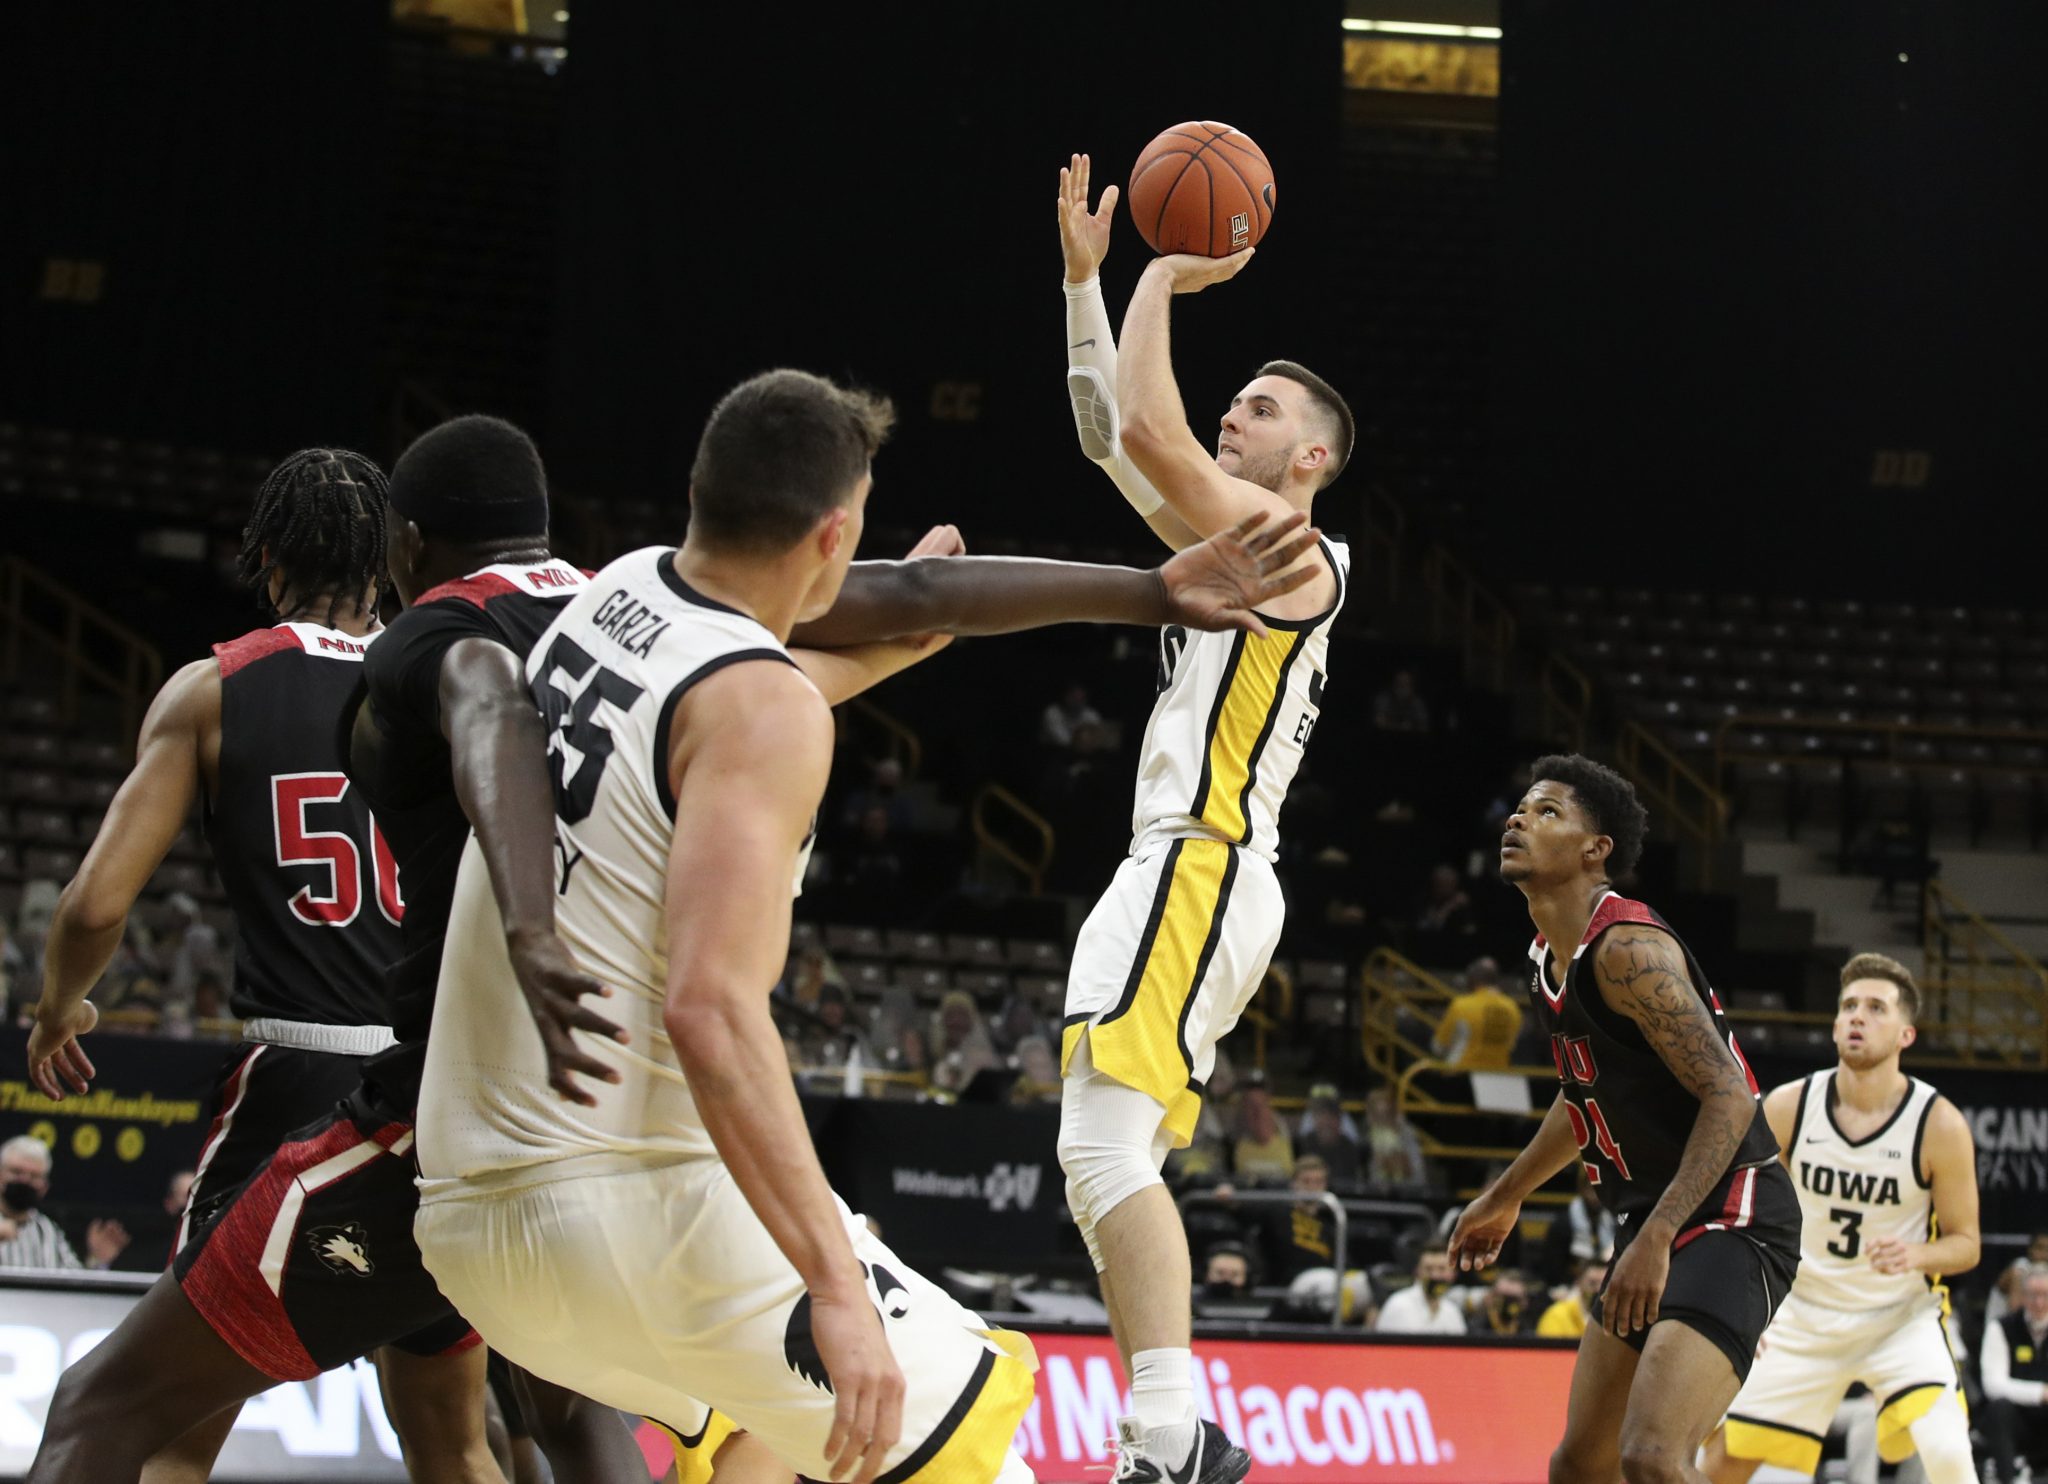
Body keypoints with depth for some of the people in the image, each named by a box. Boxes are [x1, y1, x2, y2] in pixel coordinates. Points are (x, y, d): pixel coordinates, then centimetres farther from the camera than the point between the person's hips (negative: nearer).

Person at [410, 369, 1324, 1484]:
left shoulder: (618, 590, 9)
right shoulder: (766, 706, -15)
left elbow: (907, 605, 22)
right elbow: (710, 1007, -27)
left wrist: (1152, 591, 27)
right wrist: (837, 1289, -28)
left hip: (468, 1215, 9)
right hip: (644, 1209, -9)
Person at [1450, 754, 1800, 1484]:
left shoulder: (1627, 950, -18)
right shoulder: (1548, 958, 11)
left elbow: (1728, 1097, -26)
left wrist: (1655, 1240, -31)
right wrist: (1506, 1195, 37)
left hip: (1730, 1219, -10)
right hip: (1654, 1218, 10)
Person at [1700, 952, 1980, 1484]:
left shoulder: (1940, 1124, -16)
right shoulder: (1788, 1107, -9)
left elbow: (1965, 1244, -7)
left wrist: (1916, 1256, -28)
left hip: (1900, 1317, -3)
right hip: (1805, 1315, 3)